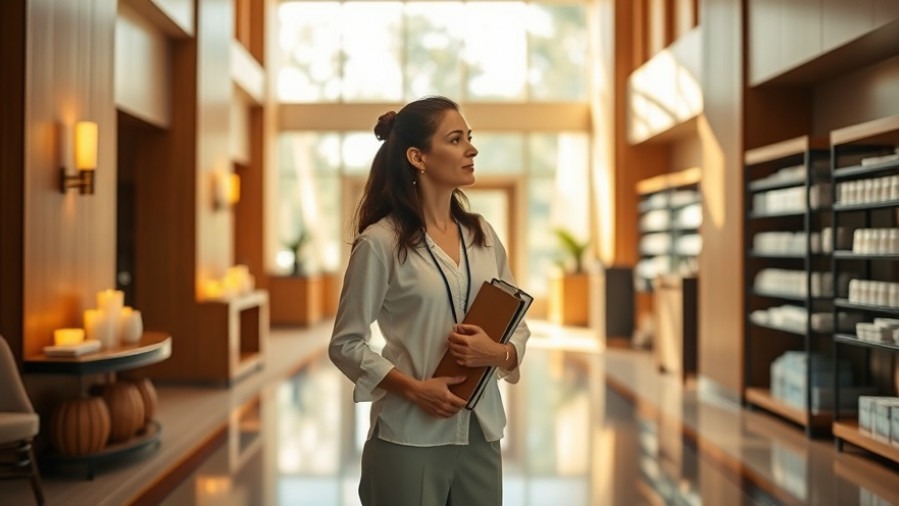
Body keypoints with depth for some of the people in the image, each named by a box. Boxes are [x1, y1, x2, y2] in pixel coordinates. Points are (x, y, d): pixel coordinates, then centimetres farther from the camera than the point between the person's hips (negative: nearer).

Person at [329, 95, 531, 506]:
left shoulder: (482, 235, 5)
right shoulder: (380, 241, -10)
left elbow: (518, 327, 9)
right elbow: (345, 345, -8)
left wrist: (496, 352, -12)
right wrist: (414, 388, -18)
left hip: (481, 434, 5)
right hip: (410, 439, -5)